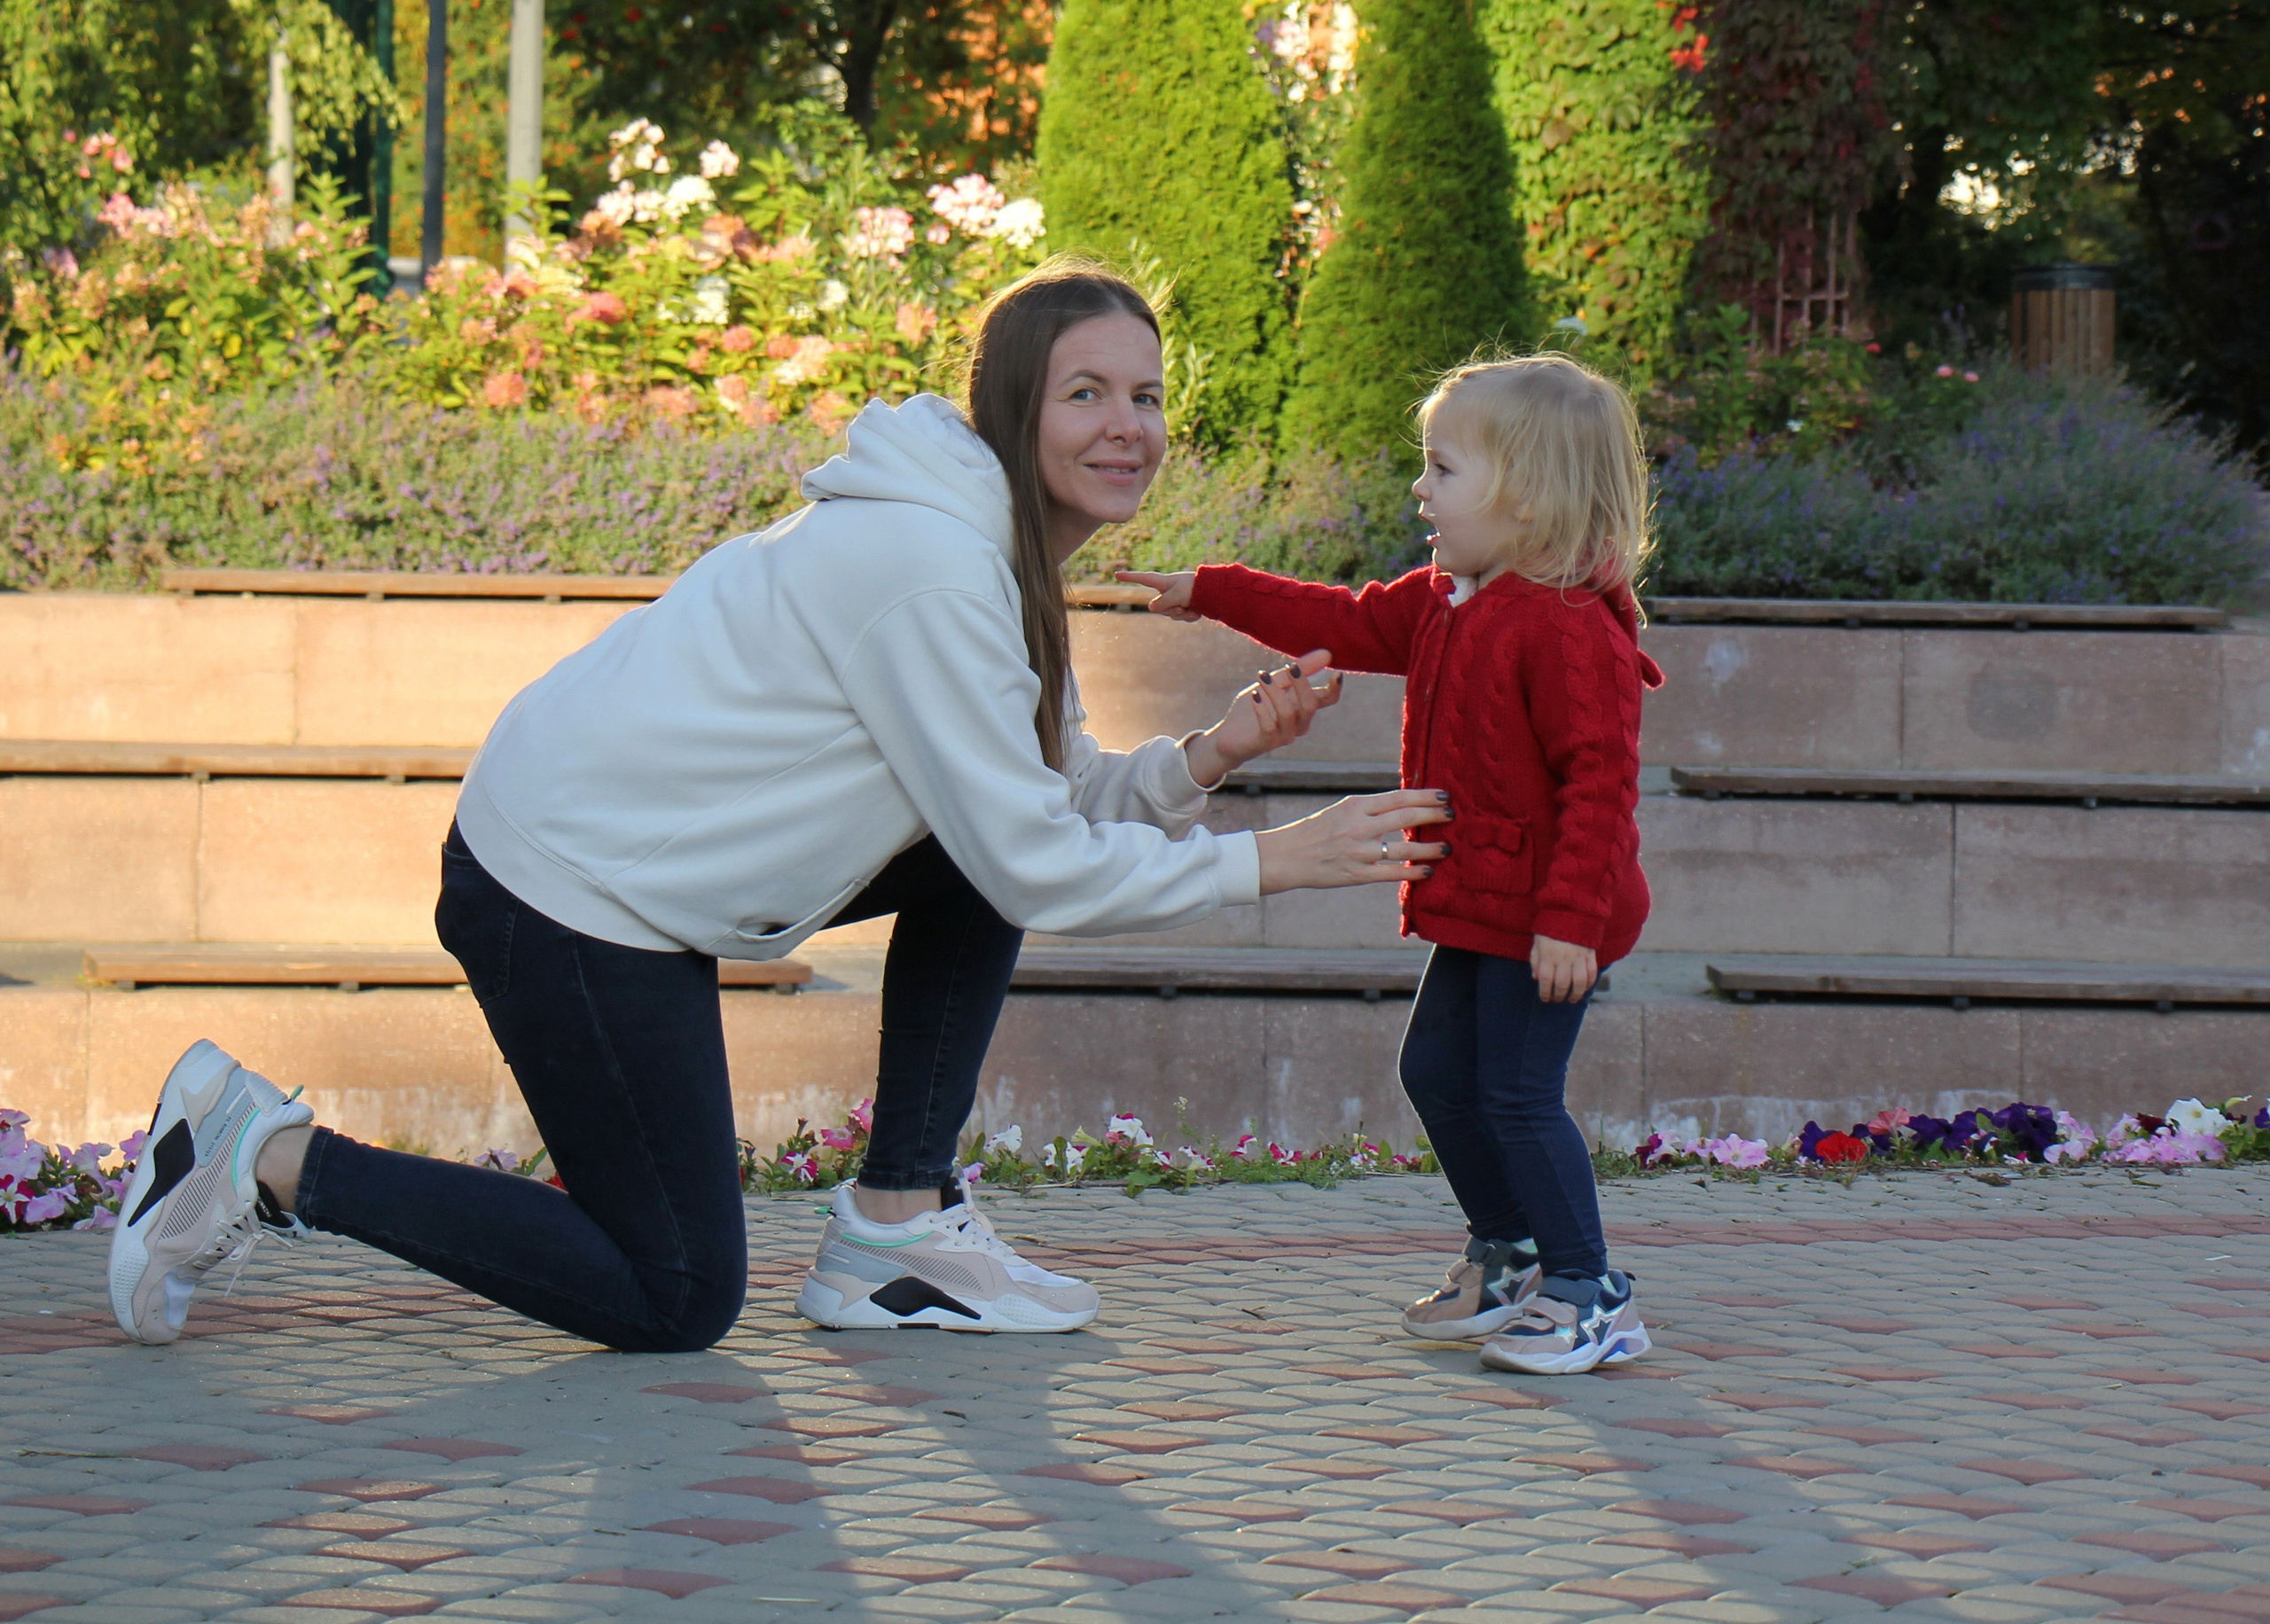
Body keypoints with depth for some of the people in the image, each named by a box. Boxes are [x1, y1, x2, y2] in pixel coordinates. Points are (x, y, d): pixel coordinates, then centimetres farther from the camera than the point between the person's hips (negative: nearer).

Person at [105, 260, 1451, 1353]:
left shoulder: (1004, 556, 9)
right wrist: (1264, 863, -16)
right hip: (565, 892, -10)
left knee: (977, 861, 8)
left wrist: (1209, 756, -6)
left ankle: (897, 1228, 11)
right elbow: (1039, 870, -20)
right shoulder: (932, 567, -22)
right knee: (677, 1303, -3)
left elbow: (1057, 792, 11)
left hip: (637, 853, 10)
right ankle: (269, 1155, 0)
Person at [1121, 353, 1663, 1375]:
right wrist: (1211, 595, 20)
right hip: (1477, 906, 10)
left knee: (1517, 1093, -10)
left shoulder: (1569, 629, -22)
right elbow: (1348, 624, 21)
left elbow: (1601, 781, -25)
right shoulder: (1444, 604, 8)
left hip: (1542, 917, -10)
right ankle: (1509, 1254, 30)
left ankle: (1588, 1293, -1)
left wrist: (1570, 919, -29)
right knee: (1436, 1071, 15)